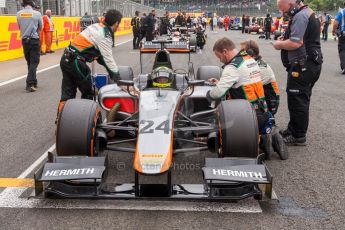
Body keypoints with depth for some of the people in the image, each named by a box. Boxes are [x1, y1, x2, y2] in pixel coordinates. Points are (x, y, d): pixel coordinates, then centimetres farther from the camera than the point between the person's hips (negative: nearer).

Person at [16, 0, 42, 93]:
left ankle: (33, 83, 23)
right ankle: (30, 84, -12)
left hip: (24, 40, 4)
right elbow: (40, 28, 3)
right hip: (34, 40, -4)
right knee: (34, 62, -2)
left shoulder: (19, 14, -1)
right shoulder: (37, 14, -9)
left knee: (29, 62, 15)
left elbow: (19, 27, 8)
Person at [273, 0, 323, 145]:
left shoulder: (300, 16, -18)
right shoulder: (308, 13, 17)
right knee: (301, 99, 17)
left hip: (303, 67, -11)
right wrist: (285, 39, 8)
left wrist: (279, 44, -10)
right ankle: (293, 129, 29)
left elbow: (295, 43, -27)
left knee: (297, 101, -3)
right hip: (310, 64, 11)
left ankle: (299, 137, 5)